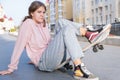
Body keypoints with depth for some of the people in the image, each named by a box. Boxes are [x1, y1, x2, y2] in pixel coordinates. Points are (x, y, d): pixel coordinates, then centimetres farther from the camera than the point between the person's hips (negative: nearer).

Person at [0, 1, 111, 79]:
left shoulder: (43, 24, 14)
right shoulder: (27, 24, -11)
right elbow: (19, 46, -14)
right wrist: (11, 68, -13)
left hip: (50, 56, 8)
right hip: (44, 63, -8)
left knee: (61, 22, -1)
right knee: (67, 29, -24)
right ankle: (79, 67, -36)